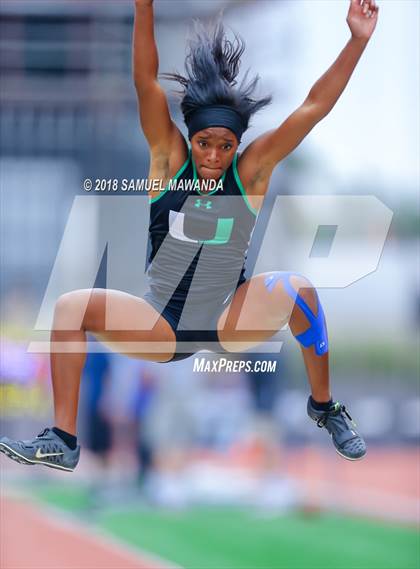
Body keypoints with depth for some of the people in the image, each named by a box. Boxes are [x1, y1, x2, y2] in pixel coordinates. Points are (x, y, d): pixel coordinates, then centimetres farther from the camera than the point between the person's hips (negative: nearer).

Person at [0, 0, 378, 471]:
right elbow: (146, 83, -14)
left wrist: (357, 41, -18)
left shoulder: (251, 171, -5)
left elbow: (314, 107, -10)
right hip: (161, 326, 1)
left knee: (295, 290, -28)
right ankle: (62, 441, -16)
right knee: (72, 306, -20)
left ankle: (324, 406, -6)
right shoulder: (169, 159, -4)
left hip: (230, 321, -1)